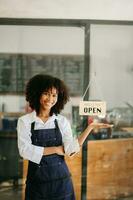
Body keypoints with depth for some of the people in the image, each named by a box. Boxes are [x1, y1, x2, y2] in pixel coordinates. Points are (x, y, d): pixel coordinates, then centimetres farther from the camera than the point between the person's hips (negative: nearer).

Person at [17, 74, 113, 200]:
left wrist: (89, 128, -14)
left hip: (60, 179, 1)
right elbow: (25, 150, -14)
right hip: (37, 179, -1)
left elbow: (70, 150, -8)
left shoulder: (62, 121, 2)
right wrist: (56, 149, -11)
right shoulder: (24, 121, -3)